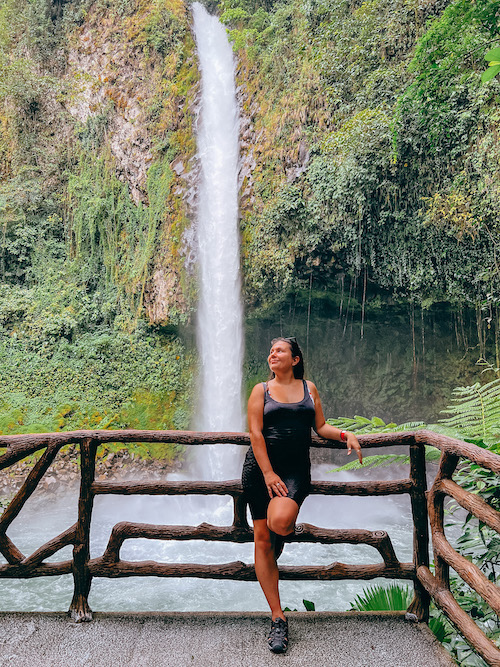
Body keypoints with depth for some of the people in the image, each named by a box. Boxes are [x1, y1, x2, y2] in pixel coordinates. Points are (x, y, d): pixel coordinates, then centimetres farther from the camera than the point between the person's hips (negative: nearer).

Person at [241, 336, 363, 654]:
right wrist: (268, 474, -10)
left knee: (279, 521, -28)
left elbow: (321, 427, 13)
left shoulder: (309, 388, 11)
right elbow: (255, 433, -2)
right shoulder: (261, 390, 6)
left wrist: (345, 434, -7)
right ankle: (278, 618, 10)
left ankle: (285, 531, 12)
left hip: (297, 470, 0)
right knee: (262, 539, -2)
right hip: (261, 468, 1)